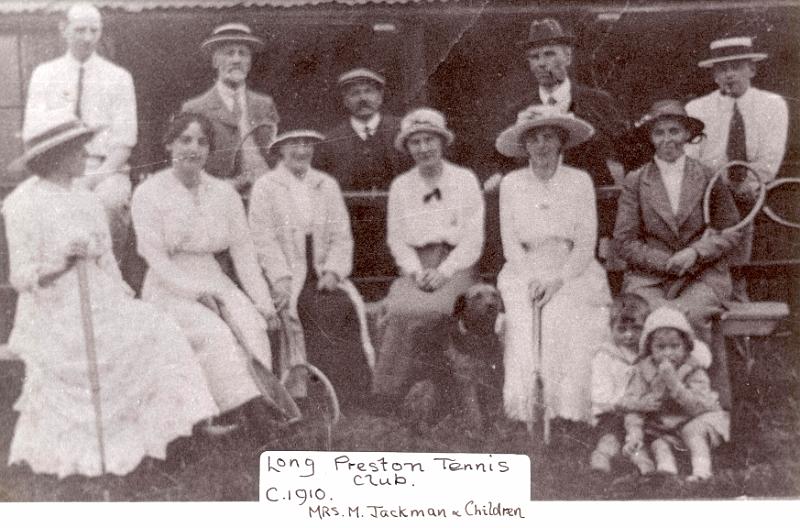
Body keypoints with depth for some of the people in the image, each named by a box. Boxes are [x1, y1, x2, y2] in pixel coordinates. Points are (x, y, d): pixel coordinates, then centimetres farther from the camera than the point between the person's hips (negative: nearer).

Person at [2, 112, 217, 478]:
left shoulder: (87, 201, 7)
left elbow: (105, 260, 10)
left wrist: (123, 299, -2)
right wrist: (62, 262, -30)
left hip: (96, 305, 6)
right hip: (55, 315, -6)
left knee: (153, 334, -9)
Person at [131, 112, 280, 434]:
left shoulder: (224, 194, 10)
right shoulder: (149, 193, -2)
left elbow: (244, 253, 7)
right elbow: (156, 259, -9)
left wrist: (263, 301, -4)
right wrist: (197, 293, -19)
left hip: (214, 283, 4)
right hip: (168, 291, -4)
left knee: (252, 323, -26)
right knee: (215, 332, -31)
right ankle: (245, 405, -32)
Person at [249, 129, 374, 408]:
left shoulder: (327, 185, 18)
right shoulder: (265, 186, 6)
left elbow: (341, 237, 11)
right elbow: (264, 239, -4)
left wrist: (332, 271, -6)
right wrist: (282, 278, -17)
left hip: (323, 276, 3)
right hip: (286, 277, -3)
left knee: (348, 304, -25)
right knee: (316, 307, -31)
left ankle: (351, 392, -23)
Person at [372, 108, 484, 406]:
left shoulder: (465, 180, 6)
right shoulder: (400, 186, 13)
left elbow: (473, 240, 1)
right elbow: (396, 239, 11)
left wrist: (443, 271, -12)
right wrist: (417, 271, -7)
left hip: (456, 264, -2)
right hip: (415, 266, 2)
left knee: (432, 307, -32)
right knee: (400, 307, -29)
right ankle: (387, 395, -26)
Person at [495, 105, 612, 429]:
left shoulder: (580, 181, 6)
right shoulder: (511, 184, 8)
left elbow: (586, 244, 1)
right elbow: (510, 245, 6)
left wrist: (557, 279, -13)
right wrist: (535, 279, -10)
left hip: (573, 274, 0)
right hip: (525, 273, 1)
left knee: (565, 315, -26)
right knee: (524, 322, -25)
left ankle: (566, 410, -21)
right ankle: (528, 409, -22)